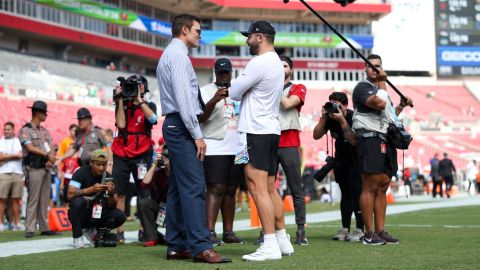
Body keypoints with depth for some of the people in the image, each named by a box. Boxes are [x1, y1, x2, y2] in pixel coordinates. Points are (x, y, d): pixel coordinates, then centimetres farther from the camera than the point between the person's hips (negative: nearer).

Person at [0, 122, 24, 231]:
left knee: (16, 199, 4)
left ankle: (17, 222, 7)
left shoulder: (18, 141, 14)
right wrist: (14, 155, -3)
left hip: (17, 173, 2)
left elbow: (20, 155, -1)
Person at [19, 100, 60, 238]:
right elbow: (30, 148, -13)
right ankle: (29, 229, -7)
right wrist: (47, 155, -13)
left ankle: (44, 228, 11)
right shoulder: (25, 130, -2)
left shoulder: (45, 131, 19)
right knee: (33, 200, -8)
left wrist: (51, 159, -11)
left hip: (46, 168, 7)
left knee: (45, 200, 7)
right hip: (34, 169, -7)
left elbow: (52, 149, 9)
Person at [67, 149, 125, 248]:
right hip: (80, 214, -4)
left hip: (96, 215, 4)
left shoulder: (107, 177, -5)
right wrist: (92, 189, -40)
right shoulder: (81, 172, -15)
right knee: (78, 201, -35)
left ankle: (93, 231, 7)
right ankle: (77, 237, -17)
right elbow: (70, 194, -31)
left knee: (120, 217, -18)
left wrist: (111, 194, -29)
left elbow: (112, 206, -8)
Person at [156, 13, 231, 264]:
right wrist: (197, 135, -19)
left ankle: (176, 246, 10)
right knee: (193, 186, -15)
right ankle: (200, 247, -18)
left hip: (174, 126, 11)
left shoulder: (168, 55, 21)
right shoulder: (178, 55, -11)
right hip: (182, 126, -11)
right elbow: (183, 98, -19)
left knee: (178, 187, 9)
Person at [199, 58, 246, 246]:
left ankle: (228, 232, 11)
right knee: (215, 189, -13)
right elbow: (200, 117, -12)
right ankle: (210, 232, -15)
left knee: (231, 190, 7)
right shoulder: (206, 91, 0)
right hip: (215, 149, -6)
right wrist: (214, 100, -28)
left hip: (236, 149, 6)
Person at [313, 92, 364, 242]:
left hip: (356, 158, -5)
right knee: (345, 192, 6)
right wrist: (323, 118, -24)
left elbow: (354, 141, -34)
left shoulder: (353, 118, -24)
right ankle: (345, 228, 8)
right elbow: (316, 135, -12)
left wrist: (342, 121, -37)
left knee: (356, 190, -15)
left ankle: (359, 230, -14)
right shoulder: (330, 118, -9)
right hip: (341, 157, 5)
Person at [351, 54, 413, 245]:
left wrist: (402, 105, 22)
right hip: (370, 140, -9)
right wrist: (382, 83, -9)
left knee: (383, 187, 7)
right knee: (370, 186, -9)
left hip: (386, 142, 9)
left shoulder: (380, 89, 25)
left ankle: (380, 231, 10)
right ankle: (369, 234, -8)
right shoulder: (362, 87, -4)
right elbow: (379, 104, -21)